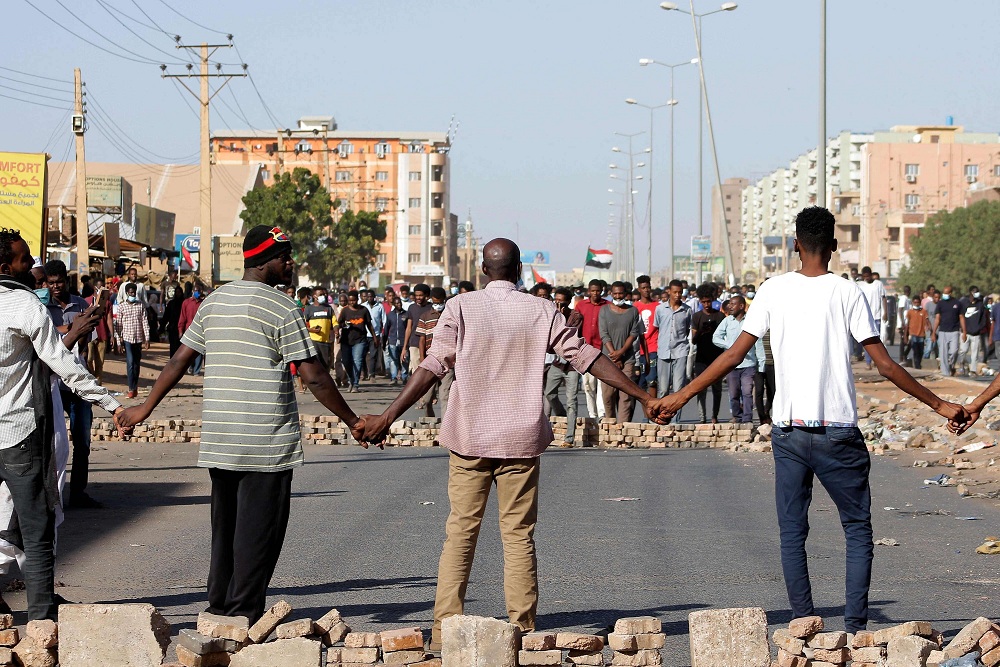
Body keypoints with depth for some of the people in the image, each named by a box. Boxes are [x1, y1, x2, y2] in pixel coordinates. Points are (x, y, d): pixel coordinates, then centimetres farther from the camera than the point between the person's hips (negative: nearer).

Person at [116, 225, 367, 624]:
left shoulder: (214, 302, 11)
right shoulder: (281, 308, -9)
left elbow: (179, 361, 13)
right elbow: (314, 376, -11)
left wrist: (145, 409, 22)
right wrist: (351, 421, -3)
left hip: (218, 438, 7)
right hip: (267, 439, -7)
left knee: (225, 521, 15)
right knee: (259, 526, -1)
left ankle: (220, 606, 19)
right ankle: (244, 610, -1)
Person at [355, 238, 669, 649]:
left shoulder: (461, 307, -2)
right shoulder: (542, 311, 0)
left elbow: (433, 366, -9)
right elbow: (586, 357, 0)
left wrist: (388, 417, -8)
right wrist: (641, 397, 6)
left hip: (469, 438, 0)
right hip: (521, 440, 0)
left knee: (460, 534, 5)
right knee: (519, 538, 6)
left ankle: (444, 629, 2)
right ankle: (523, 630, 4)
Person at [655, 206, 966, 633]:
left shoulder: (774, 291, 2)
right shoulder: (848, 293, -4)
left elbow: (734, 355, 4)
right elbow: (885, 365, -4)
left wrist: (683, 396, 14)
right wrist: (939, 405, 4)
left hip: (788, 430, 2)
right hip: (838, 433, -2)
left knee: (792, 533, 8)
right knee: (858, 529, 8)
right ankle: (855, 625, 0)